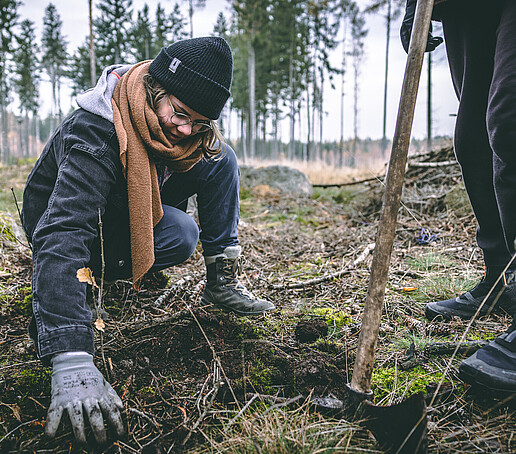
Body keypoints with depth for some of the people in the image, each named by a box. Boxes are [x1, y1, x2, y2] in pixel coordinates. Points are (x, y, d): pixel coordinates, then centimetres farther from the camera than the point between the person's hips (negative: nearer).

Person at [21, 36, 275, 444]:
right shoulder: (93, 134, -38)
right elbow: (64, 234, -49)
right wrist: (71, 363, -58)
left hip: (132, 207, 6)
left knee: (220, 158, -12)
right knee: (182, 235, -32)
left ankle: (222, 281, -7)